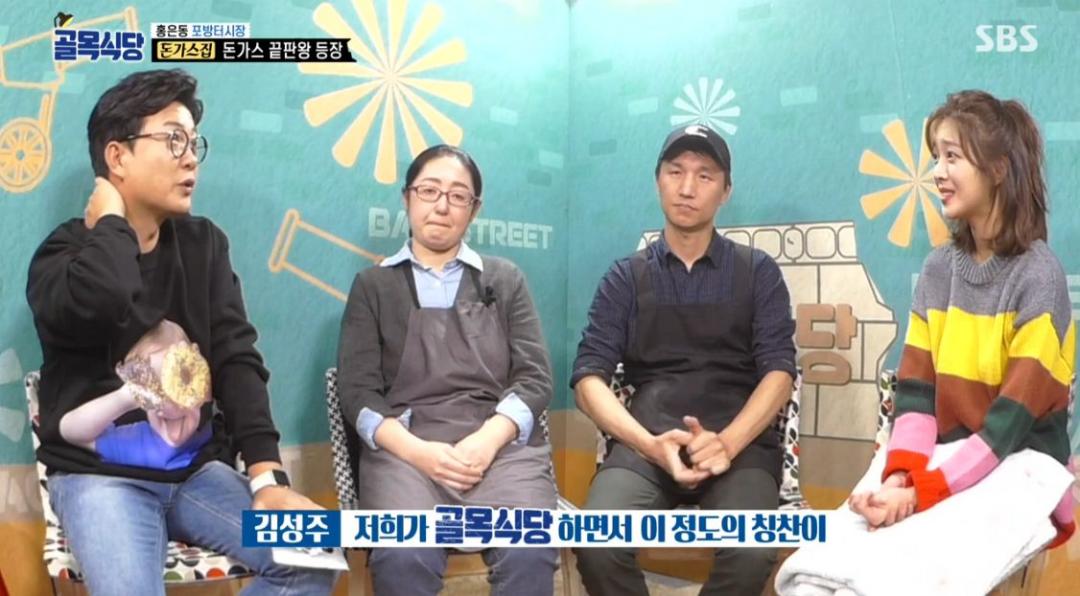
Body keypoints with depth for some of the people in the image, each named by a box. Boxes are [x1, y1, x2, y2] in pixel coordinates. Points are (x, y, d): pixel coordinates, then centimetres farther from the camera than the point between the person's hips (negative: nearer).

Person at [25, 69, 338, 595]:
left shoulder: (203, 244, 8)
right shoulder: (65, 253, -5)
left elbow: (237, 359, -1)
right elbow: (102, 303, -32)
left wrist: (267, 477, -13)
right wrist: (111, 221, -11)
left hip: (198, 467, 4)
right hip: (100, 474, -4)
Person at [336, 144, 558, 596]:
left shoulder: (505, 279, 19)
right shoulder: (373, 285, 16)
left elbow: (534, 378, 9)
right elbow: (358, 390, 6)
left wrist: (487, 440, -11)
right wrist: (416, 451, -13)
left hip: (503, 444, 1)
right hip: (404, 449, -1)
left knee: (529, 554, -31)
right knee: (404, 558, -33)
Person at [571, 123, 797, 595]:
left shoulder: (757, 272, 13)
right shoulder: (626, 277, 14)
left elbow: (779, 371, 4)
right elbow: (589, 378, 4)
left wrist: (727, 442, -16)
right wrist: (650, 444, -15)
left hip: (739, 443, 0)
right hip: (644, 443, 0)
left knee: (753, 552, -32)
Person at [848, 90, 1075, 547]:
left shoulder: (1039, 278, -11)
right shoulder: (938, 268, 6)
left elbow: (1012, 422, -17)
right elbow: (915, 389, 1)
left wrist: (921, 494, -24)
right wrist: (901, 477, -17)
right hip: (946, 468, 5)